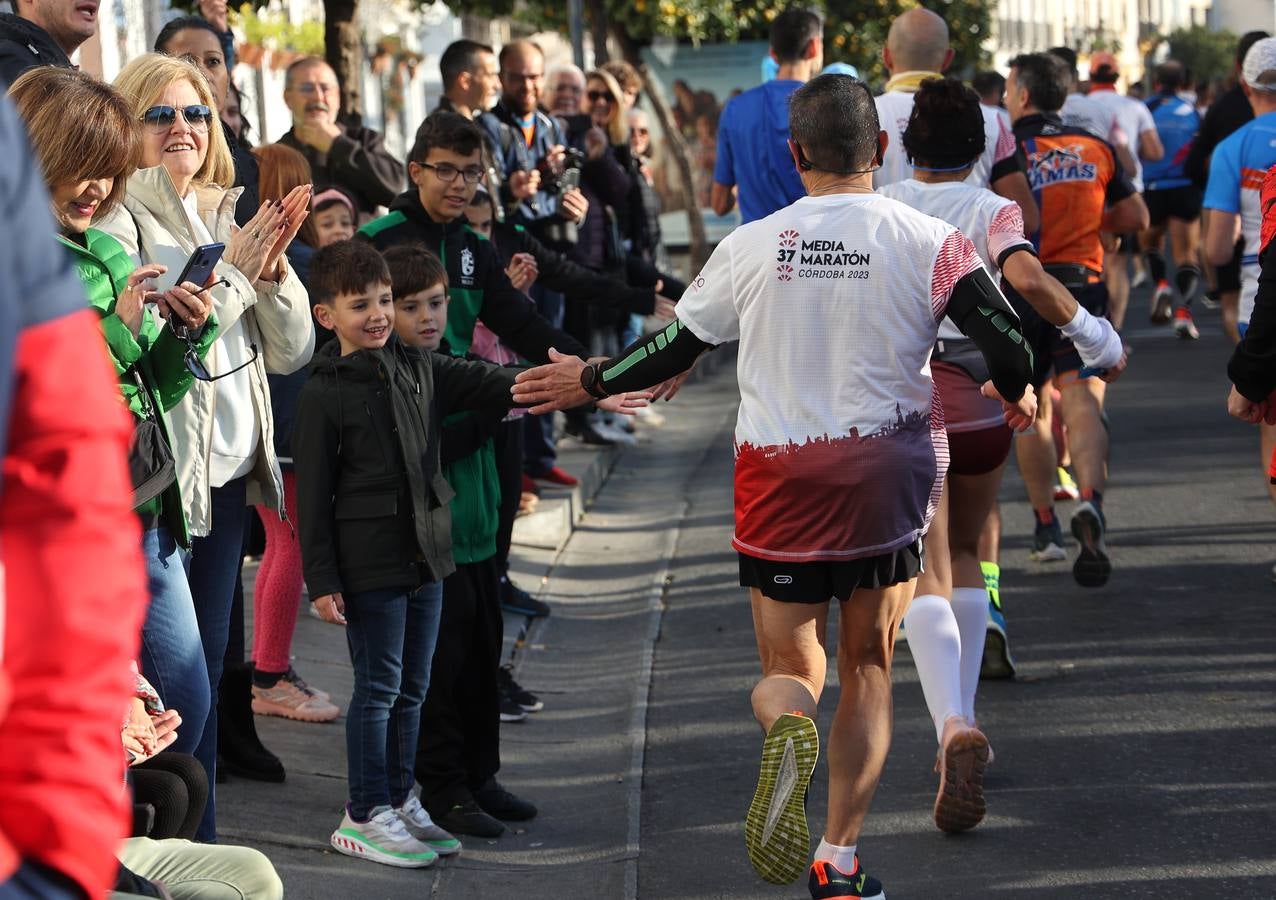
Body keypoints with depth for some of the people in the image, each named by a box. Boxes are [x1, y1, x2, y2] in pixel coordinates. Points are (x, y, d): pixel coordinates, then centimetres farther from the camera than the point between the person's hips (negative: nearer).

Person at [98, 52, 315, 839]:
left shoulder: (230, 219, 11)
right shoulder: (119, 222, -9)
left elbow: (291, 353, 8)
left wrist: (271, 268, -8)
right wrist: (226, 271, -25)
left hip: (228, 467, 7)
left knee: (208, 657, 13)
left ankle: (199, 831, 23)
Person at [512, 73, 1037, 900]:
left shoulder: (752, 246, -3)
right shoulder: (930, 242, -6)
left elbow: (675, 350, 5)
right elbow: (1008, 346, -10)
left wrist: (587, 382, 23)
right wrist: (1017, 397, 14)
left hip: (780, 475, 0)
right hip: (890, 468, 0)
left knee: (789, 668, 11)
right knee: (868, 666, 14)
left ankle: (790, 728, -26)